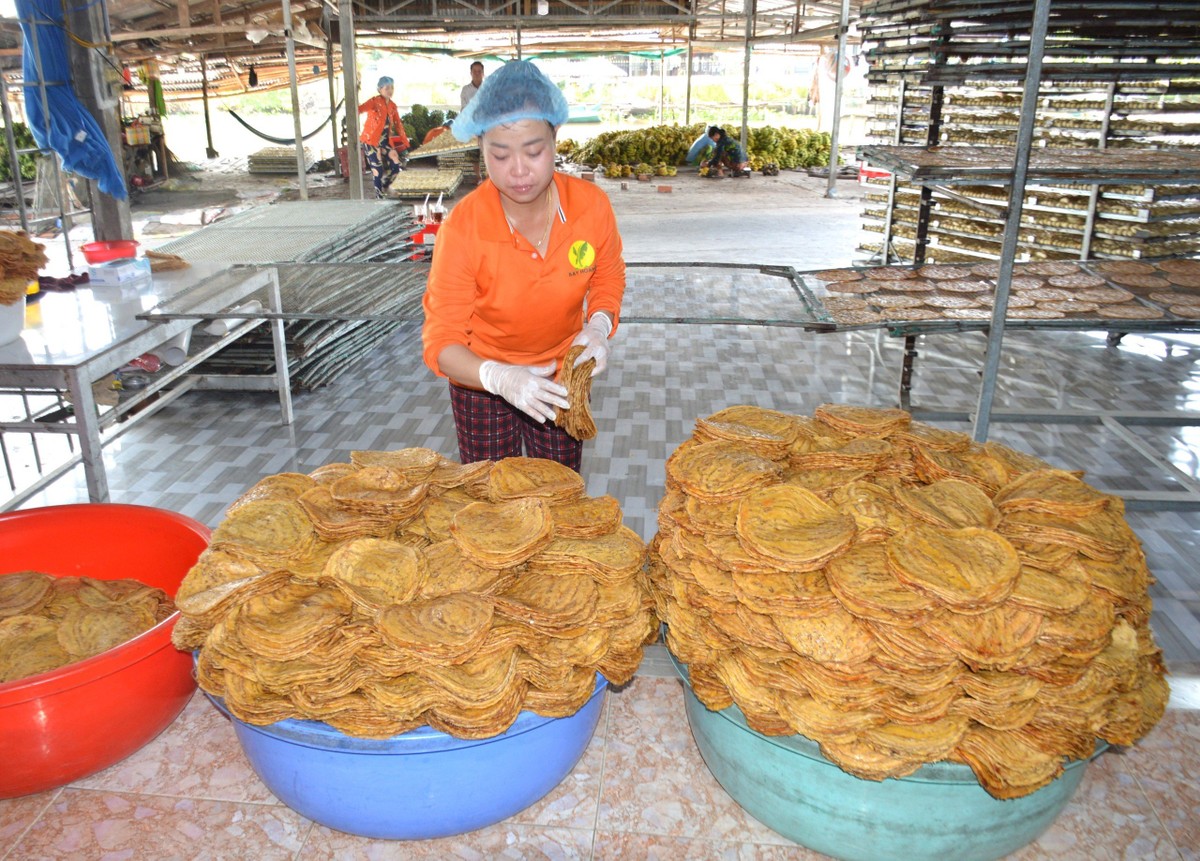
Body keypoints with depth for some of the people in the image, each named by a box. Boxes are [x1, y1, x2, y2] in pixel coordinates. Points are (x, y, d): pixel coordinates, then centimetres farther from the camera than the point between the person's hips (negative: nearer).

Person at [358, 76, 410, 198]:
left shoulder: (393, 106, 9)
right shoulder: (374, 101, -10)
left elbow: (398, 125, 14)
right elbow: (360, 109, -27)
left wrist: (405, 143, 11)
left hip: (386, 140, 6)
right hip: (371, 140, -6)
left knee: (395, 167, 2)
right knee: (378, 170, -7)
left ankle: (382, 190, 24)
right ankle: (379, 197, 4)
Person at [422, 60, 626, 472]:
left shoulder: (591, 203, -19)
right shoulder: (463, 226, -27)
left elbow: (608, 277, 0)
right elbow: (441, 341, -24)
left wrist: (598, 326, -21)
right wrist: (500, 377, -43)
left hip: (562, 371, 2)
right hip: (483, 377, -2)